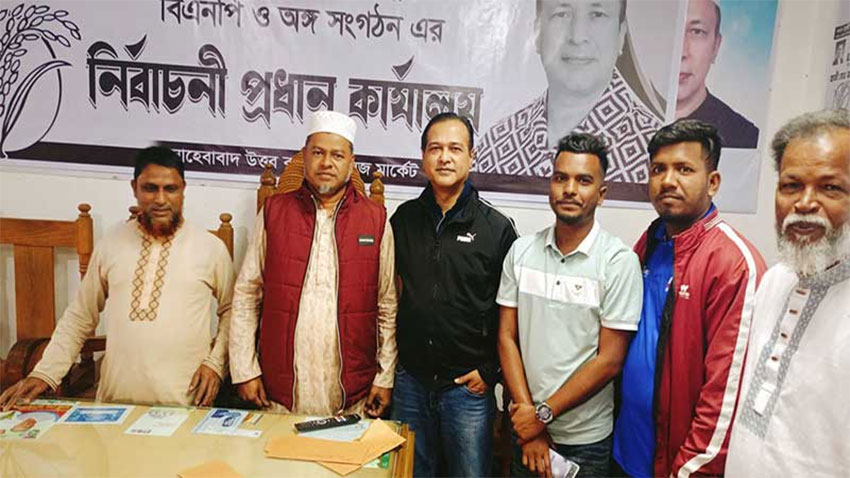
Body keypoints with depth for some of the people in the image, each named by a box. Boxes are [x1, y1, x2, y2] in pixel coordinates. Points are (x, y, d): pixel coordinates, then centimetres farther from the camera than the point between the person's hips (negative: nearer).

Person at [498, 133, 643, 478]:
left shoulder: (619, 262, -12)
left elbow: (609, 360, -13)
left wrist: (544, 413, -12)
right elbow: (507, 337, -1)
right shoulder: (521, 251, -2)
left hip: (585, 439, -2)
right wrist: (526, 411, -8)